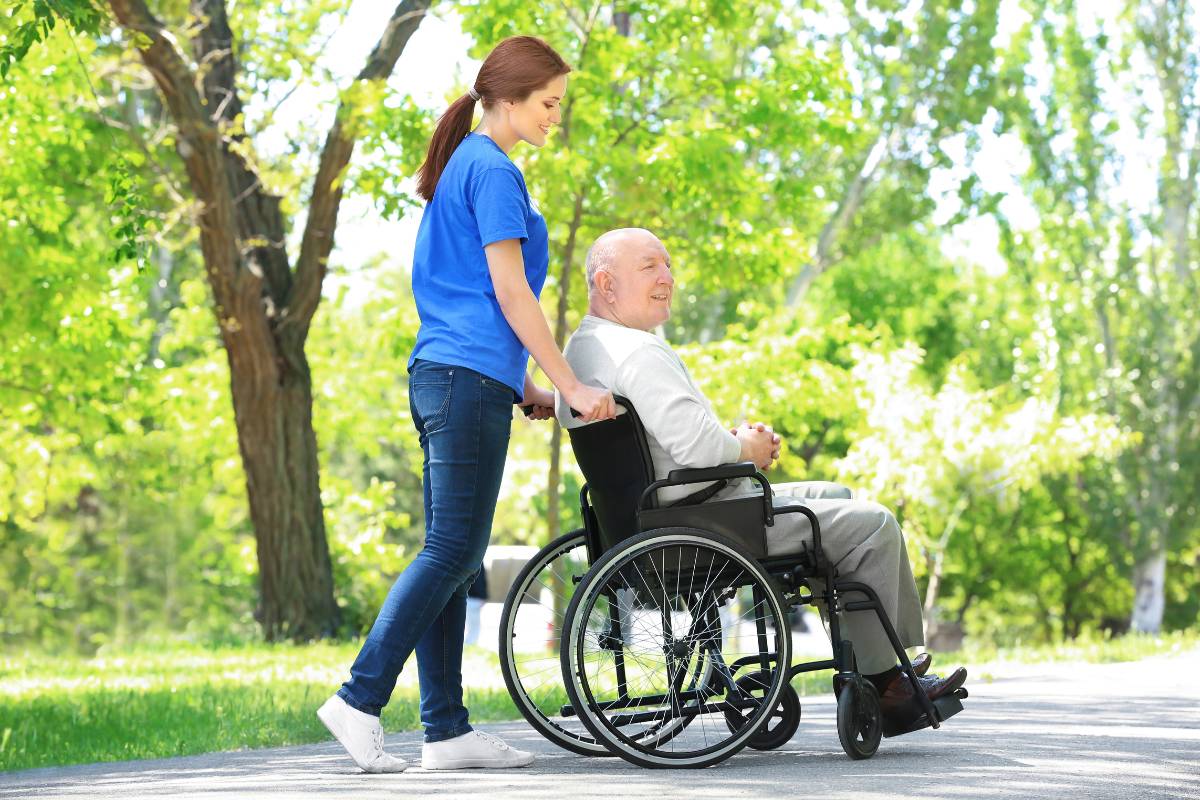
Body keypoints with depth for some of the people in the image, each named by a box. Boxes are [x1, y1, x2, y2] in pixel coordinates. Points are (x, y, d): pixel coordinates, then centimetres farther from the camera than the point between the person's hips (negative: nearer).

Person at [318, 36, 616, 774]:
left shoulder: (464, 166, 22)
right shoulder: (493, 171, -9)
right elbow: (511, 293, -12)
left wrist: (523, 387, 23)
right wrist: (571, 386, -9)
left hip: (444, 376, 10)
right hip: (469, 379, -10)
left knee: (451, 555, 7)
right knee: (453, 551, -10)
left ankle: (447, 729, 7)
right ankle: (360, 700, -11)